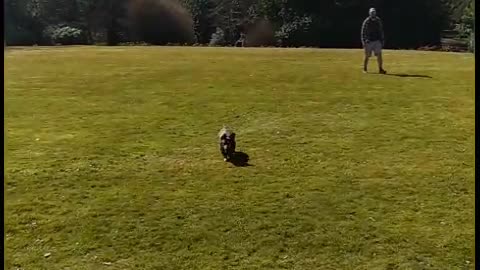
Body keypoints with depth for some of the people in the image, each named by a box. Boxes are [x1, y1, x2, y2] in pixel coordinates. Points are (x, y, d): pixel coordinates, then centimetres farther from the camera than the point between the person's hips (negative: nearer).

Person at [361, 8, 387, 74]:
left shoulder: (378, 21, 6)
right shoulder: (366, 21, -5)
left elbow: (381, 31, 13)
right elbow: (363, 32, -5)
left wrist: (382, 40, 9)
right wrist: (363, 41, -12)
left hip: (377, 41, 3)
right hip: (369, 41, -3)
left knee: (379, 55, -6)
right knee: (367, 56, 4)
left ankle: (380, 69, -4)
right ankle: (365, 69, 19)